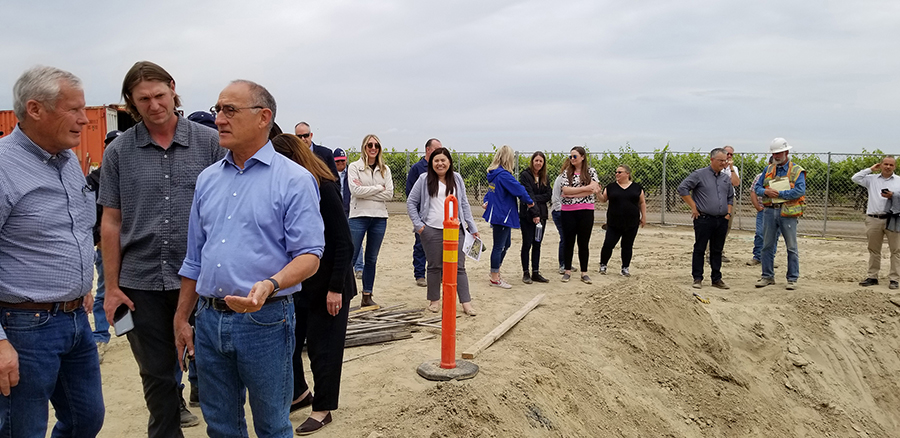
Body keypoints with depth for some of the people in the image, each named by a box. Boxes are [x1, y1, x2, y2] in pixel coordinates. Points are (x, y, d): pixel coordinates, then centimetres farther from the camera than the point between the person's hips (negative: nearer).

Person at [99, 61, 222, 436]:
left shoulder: (209, 143, -1)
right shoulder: (118, 152, 3)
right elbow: (111, 222, 5)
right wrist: (111, 287, 2)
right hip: (141, 282, 1)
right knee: (156, 375, 13)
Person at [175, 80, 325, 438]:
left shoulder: (294, 180, -8)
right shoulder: (207, 179, 11)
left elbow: (309, 255, -13)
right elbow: (194, 257, 17)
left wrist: (270, 285, -31)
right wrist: (181, 318, 16)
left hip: (265, 322, -5)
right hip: (209, 320, 6)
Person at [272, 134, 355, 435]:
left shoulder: (324, 189, -15)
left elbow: (344, 243, -15)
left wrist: (336, 287, -16)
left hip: (326, 285, -6)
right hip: (296, 283, 6)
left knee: (323, 347, 4)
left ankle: (323, 408, 21)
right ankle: (300, 393, 34)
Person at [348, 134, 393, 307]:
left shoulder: (385, 169, 9)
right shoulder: (354, 166, 0)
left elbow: (389, 194, -2)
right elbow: (355, 190, -13)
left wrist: (365, 191, -9)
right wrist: (378, 188, -7)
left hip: (379, 217, 4)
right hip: (359, 216, -3)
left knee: (372, 259, 10)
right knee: (351, 257, -5)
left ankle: (367, 296, 18)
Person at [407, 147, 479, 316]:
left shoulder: (457, 179, 11)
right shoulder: (424, 179, 2)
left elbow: (464, 204, 13)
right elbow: (411, 202, 5)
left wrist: (472, 227, 8)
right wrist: (418, 224, -3)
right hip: (432, 231, -2)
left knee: (459, 267, 1)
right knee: (434, 266, 7)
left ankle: (466, 302, 4)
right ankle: (434, 300, 21)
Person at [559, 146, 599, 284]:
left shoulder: (590, 171, 3)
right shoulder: (567, 172, 5)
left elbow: (594, 190, -11)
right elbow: (565, 190, -10)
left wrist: (572, 194, -14)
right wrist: (586, 188, -15)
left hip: (586, 211, -1)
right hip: (568, 212, 1)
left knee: (584, 243, 5)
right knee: (568, 242, 7)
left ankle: (584, 272, 13)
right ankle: (567, 271, 17)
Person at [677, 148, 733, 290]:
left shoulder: (726, 178, 15)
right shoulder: (699, 174, -4)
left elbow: (730, 197, 25)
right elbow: (682, 188, -8)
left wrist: (728, 213, 12)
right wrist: (693, 207, -9)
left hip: (722, 220, 5)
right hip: (704, 219, -5)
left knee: (717, 250, 11)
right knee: (699, 249, -1)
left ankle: (716, 278, 18)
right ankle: (697, 279, 6)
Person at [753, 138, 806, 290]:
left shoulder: (796, 170, -2)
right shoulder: (768, 169, 13)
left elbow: (800, 191, -14)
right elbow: (757, 187, 12)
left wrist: (779, 193, -16)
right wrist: (766, 192, -9)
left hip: (788, 213, -4)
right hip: (770, 211, 5)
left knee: (791, 247, 2)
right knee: (767, 245, 8)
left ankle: (792, 279, 8)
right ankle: (767, 276, 17)